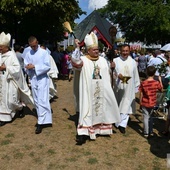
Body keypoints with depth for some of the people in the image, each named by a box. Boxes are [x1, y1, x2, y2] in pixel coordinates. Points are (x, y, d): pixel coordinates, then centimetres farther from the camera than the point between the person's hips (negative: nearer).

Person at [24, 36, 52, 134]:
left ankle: (41, 122, -5)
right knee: (37, 101, 11)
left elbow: (47, 66, -12)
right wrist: (28, 67, -15)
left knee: (42, 101, -9)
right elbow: (26, 65, 9)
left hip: (42, 79, -5)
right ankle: (44, 119, 25)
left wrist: (34, 67, -18)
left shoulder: (44, 52, -6)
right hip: (33, 79, 5)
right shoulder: (28, 54, 7)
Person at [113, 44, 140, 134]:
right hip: (118, 87, -1)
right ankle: (118, 123, 25)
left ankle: (122, 124, 4)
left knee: (126, 105, -1)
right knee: (118, 105, 10)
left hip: (129, 88, 1)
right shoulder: (115, 61, -2)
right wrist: (117, 75, -26)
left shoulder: (133, 62, 4)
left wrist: (136, 87, 8)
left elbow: (136, 76, 8)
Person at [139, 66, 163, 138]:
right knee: (150, 116, 21)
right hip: (152, 103, 2)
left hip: (145, 103, -2)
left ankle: (146, 133, 14)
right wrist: (160, 80, 21)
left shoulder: (143, 83, -15)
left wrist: (140, 103, 4)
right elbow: (161, 89, 10)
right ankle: (151, 132, 28)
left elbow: (141, 94, -8)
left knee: (146, 117, 8)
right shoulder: (157, 83, -11)